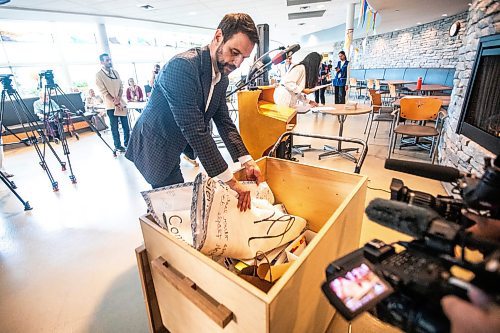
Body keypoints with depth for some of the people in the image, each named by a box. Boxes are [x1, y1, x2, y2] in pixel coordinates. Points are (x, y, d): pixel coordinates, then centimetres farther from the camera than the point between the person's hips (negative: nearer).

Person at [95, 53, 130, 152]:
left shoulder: (115, 72, 12)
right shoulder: (99, 75, -5)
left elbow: (121, 87, 8)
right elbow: (103, 92, -10)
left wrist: (118, 98, -9)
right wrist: (115, 102, -16)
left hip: (121, 103, 5)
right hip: (111, 105, -5)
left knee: (126, 125, 7)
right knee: (114, 127, 2)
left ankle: (127, 142, 21)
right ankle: (117, 146, 12)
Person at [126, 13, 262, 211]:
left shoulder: (222, 77, -2)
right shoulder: (182, 66, -28)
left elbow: (223, 121, 1)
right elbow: (195, 130, -33)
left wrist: (246, 161, -9)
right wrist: (230, 181, -31)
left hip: (175, 149, 7)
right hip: (154, 149, -7)